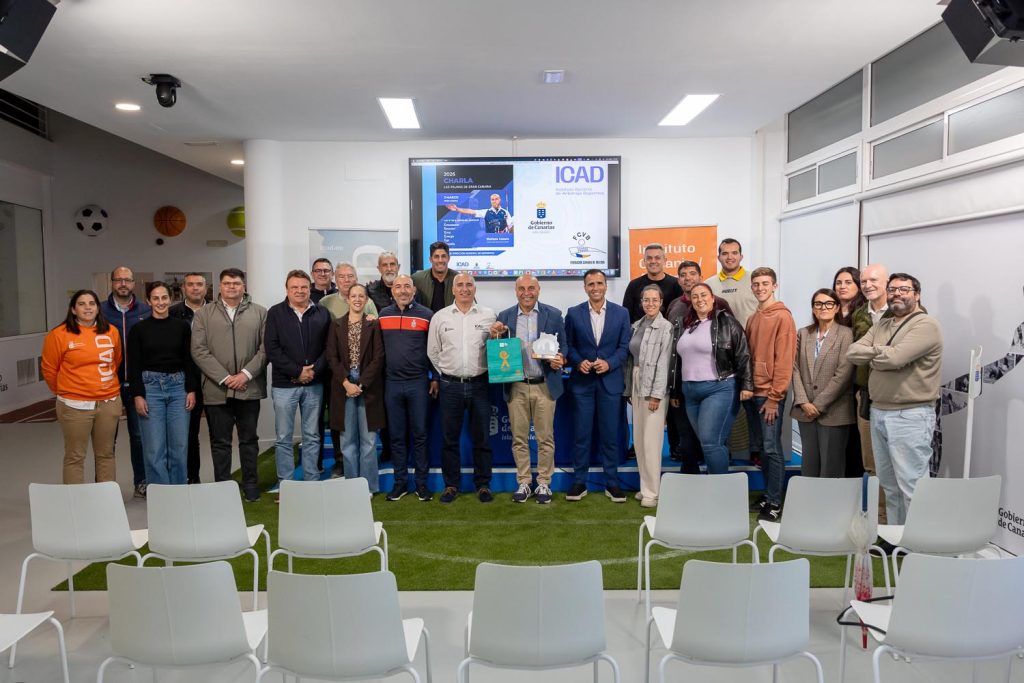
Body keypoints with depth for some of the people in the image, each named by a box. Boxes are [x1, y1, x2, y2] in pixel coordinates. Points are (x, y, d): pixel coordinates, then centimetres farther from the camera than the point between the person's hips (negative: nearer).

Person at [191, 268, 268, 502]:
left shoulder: (259, 312, 7)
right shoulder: (203, 314, 7)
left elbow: (265, 348, 1)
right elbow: (199, 350, -2)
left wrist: (246, 373, -11)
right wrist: (224, 378, -10)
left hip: (249, 388, 0)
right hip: (217, 390, 0)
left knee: (249, 439, 9)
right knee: (220, 442, 7)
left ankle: (250, 484, 20)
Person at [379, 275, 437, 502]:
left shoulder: (426, 315, -1)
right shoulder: (383, 315, 8)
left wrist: (435, 378, -1)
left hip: (418, 383, -3)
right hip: (392, 383, 3)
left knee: (419, 434, 4)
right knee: (396, 436, 8)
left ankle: (421, 483, 14)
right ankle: (400, 482, 19)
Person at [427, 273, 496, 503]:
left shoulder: (489, 315, 3)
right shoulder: (439, 317, 5)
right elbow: (433, 352, 12)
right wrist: (444, 374, 10)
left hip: (479, 384, 0)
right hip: (450, 385, 1)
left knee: (481, 438, 6)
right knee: (449, 438, 7)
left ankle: (483, 484, 19)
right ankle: (451, 484, 19)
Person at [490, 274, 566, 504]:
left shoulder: (553, 315, 2)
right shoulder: (504, 317, 4)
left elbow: (562, 346, 4)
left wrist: (560, 359, -17)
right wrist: (494, 336, -13)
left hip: (544, 386, -1)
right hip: (516, 387, 1)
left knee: (545, 438, 6)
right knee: (519, 438, 9)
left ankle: (543, 483, 18)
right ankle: (523, 483, 21)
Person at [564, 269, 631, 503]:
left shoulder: (621, 313, 3)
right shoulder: (573, 313, 3)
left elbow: (624, 347, 2)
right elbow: (569, 345, 6)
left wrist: (609, 363, -14)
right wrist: (578, 362, -12)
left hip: (610, 380, 0)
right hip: (582, 381, 0)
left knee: (610, 434, 5)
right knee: (581, 434, 4)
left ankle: (612, 483, 17)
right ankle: (579, 482, 15)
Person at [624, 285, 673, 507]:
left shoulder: (666, 327, -9)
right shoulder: (636, 326, 10)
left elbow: (664, 362, -12)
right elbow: (631, 358, 12)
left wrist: (656, 395, -15)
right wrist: (629, 388, 10)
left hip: (654, 387, -7)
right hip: (636, 383, 7)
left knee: (651, 441, -6)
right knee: (639, 439, 11)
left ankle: (652, 492, 4)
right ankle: (645, 486, 23)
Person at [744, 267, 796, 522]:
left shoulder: (782, 316, -7)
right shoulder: (752, 319, 14)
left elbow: (785, 360, -13)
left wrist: (774, 397, -16)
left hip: (770, 395, -7)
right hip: (752, 392, 7)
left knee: (772, 449, -3)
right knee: (761, 448, 12)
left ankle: (774, 503, 5)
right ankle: (767, 496, 22)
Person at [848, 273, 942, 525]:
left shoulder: (925, 325, -9)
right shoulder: (880, 326, 15)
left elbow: (895, 358, -21)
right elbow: (853, 352, 3)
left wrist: (872, 356, -2)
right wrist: (883, 352, -10)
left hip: (910, 417, -8)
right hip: (878, 412, 8)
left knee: (912, 487, -4)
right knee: (888, 485, 16)